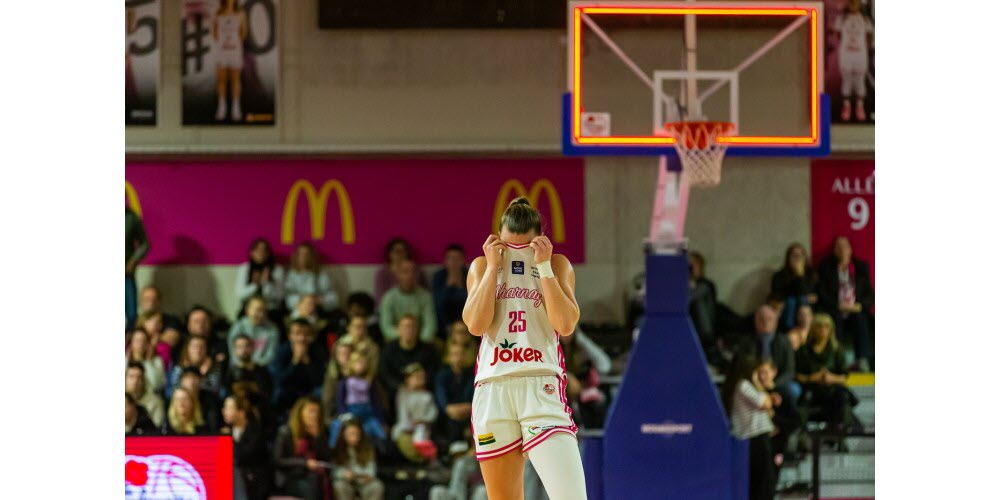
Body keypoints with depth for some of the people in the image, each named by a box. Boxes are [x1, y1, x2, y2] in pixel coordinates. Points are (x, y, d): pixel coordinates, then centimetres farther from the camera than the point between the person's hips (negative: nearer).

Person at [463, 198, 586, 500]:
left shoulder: (557, 265, 10)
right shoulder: (482, 266, 14)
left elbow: (566, 325, -4)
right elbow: (476, 324, 0)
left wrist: (544, 267, -5)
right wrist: (493, 267, 0)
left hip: (542, 386, -2)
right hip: (492, 387, 2)